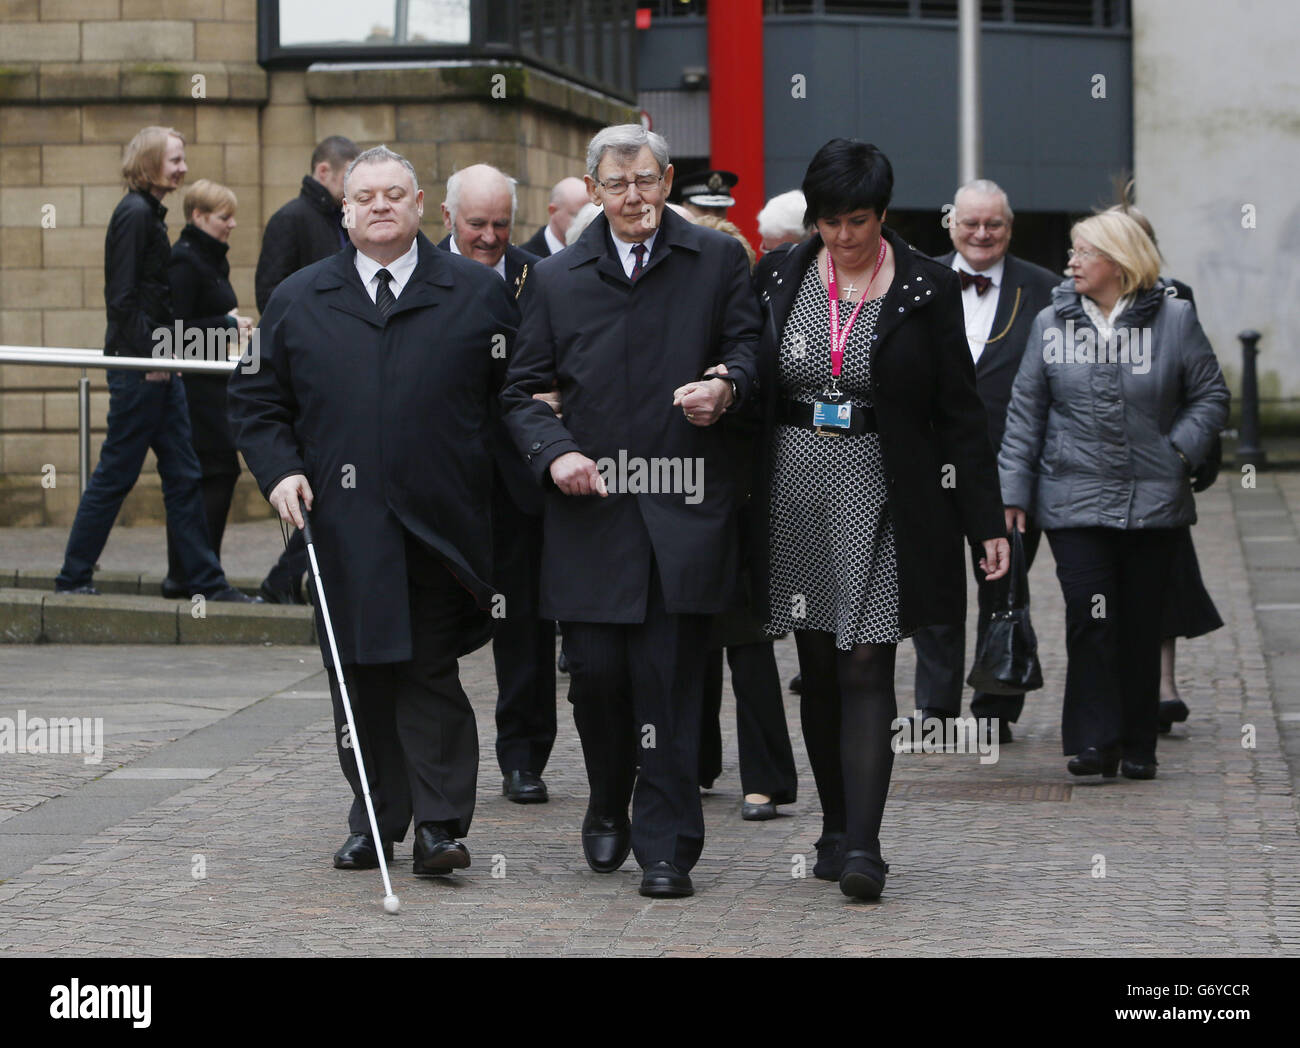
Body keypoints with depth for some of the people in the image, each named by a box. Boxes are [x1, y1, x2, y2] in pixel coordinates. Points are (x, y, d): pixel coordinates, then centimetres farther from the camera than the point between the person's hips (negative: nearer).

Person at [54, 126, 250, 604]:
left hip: (155, 364, 10)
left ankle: (206, 580, 11)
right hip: (137, 365, -10)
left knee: (182, 474, 9)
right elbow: (122, 296, -19)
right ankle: (73, 576, 5)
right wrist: (147, 352, -17)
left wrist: (165, 351, 14)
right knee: (116, 472, -3)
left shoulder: (149, 213, 16)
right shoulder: (135, 214, -14)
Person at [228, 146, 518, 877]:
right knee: (361, 678, 6)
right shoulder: (298, 301, 12)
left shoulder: (479, 293, 6)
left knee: (431, 678, -4)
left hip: (439, 525, -2)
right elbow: (256, 400, 14)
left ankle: (440, 826, -3)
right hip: (345, 530, 2)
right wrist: (279, 470, 0)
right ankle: (376, 820, 15)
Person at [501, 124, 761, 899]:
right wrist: (554, 452, -6)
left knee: (670, 679, -4)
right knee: (595, 669, 1)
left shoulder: (717, 260, 7)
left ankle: (666, 846, 3)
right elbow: (524, 391, 12)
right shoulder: (558, 279, 11)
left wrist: (727, 385, -13)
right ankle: (610, 808, 28)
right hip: (592, 505, 2)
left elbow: (751, 343, 9)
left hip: (686, 507, -2)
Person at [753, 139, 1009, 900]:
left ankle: (863, 846, -15)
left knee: (866, 666, -11)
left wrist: (987, 521, -4)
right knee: (819, 671, 9)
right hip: (794, 488, 3)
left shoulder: (927, 288, -3)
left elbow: (960, 410, -1)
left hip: (881, 494, -3)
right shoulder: (779, 278, 5)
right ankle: (836, 829, 20)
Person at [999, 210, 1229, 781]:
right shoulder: (1052, 323, 5)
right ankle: (1095, 741, -8)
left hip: (1152, 499, 0)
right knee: (1089, 616, -11)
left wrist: (1181, 450, -6)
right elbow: (1026, 411, 7)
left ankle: (1137, 746, 16)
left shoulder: (1174, 319, 1)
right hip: (1074, 497, 0)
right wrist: (1013, 491, 2)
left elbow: (1210, 394, 8)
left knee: (1141, 625, 5)